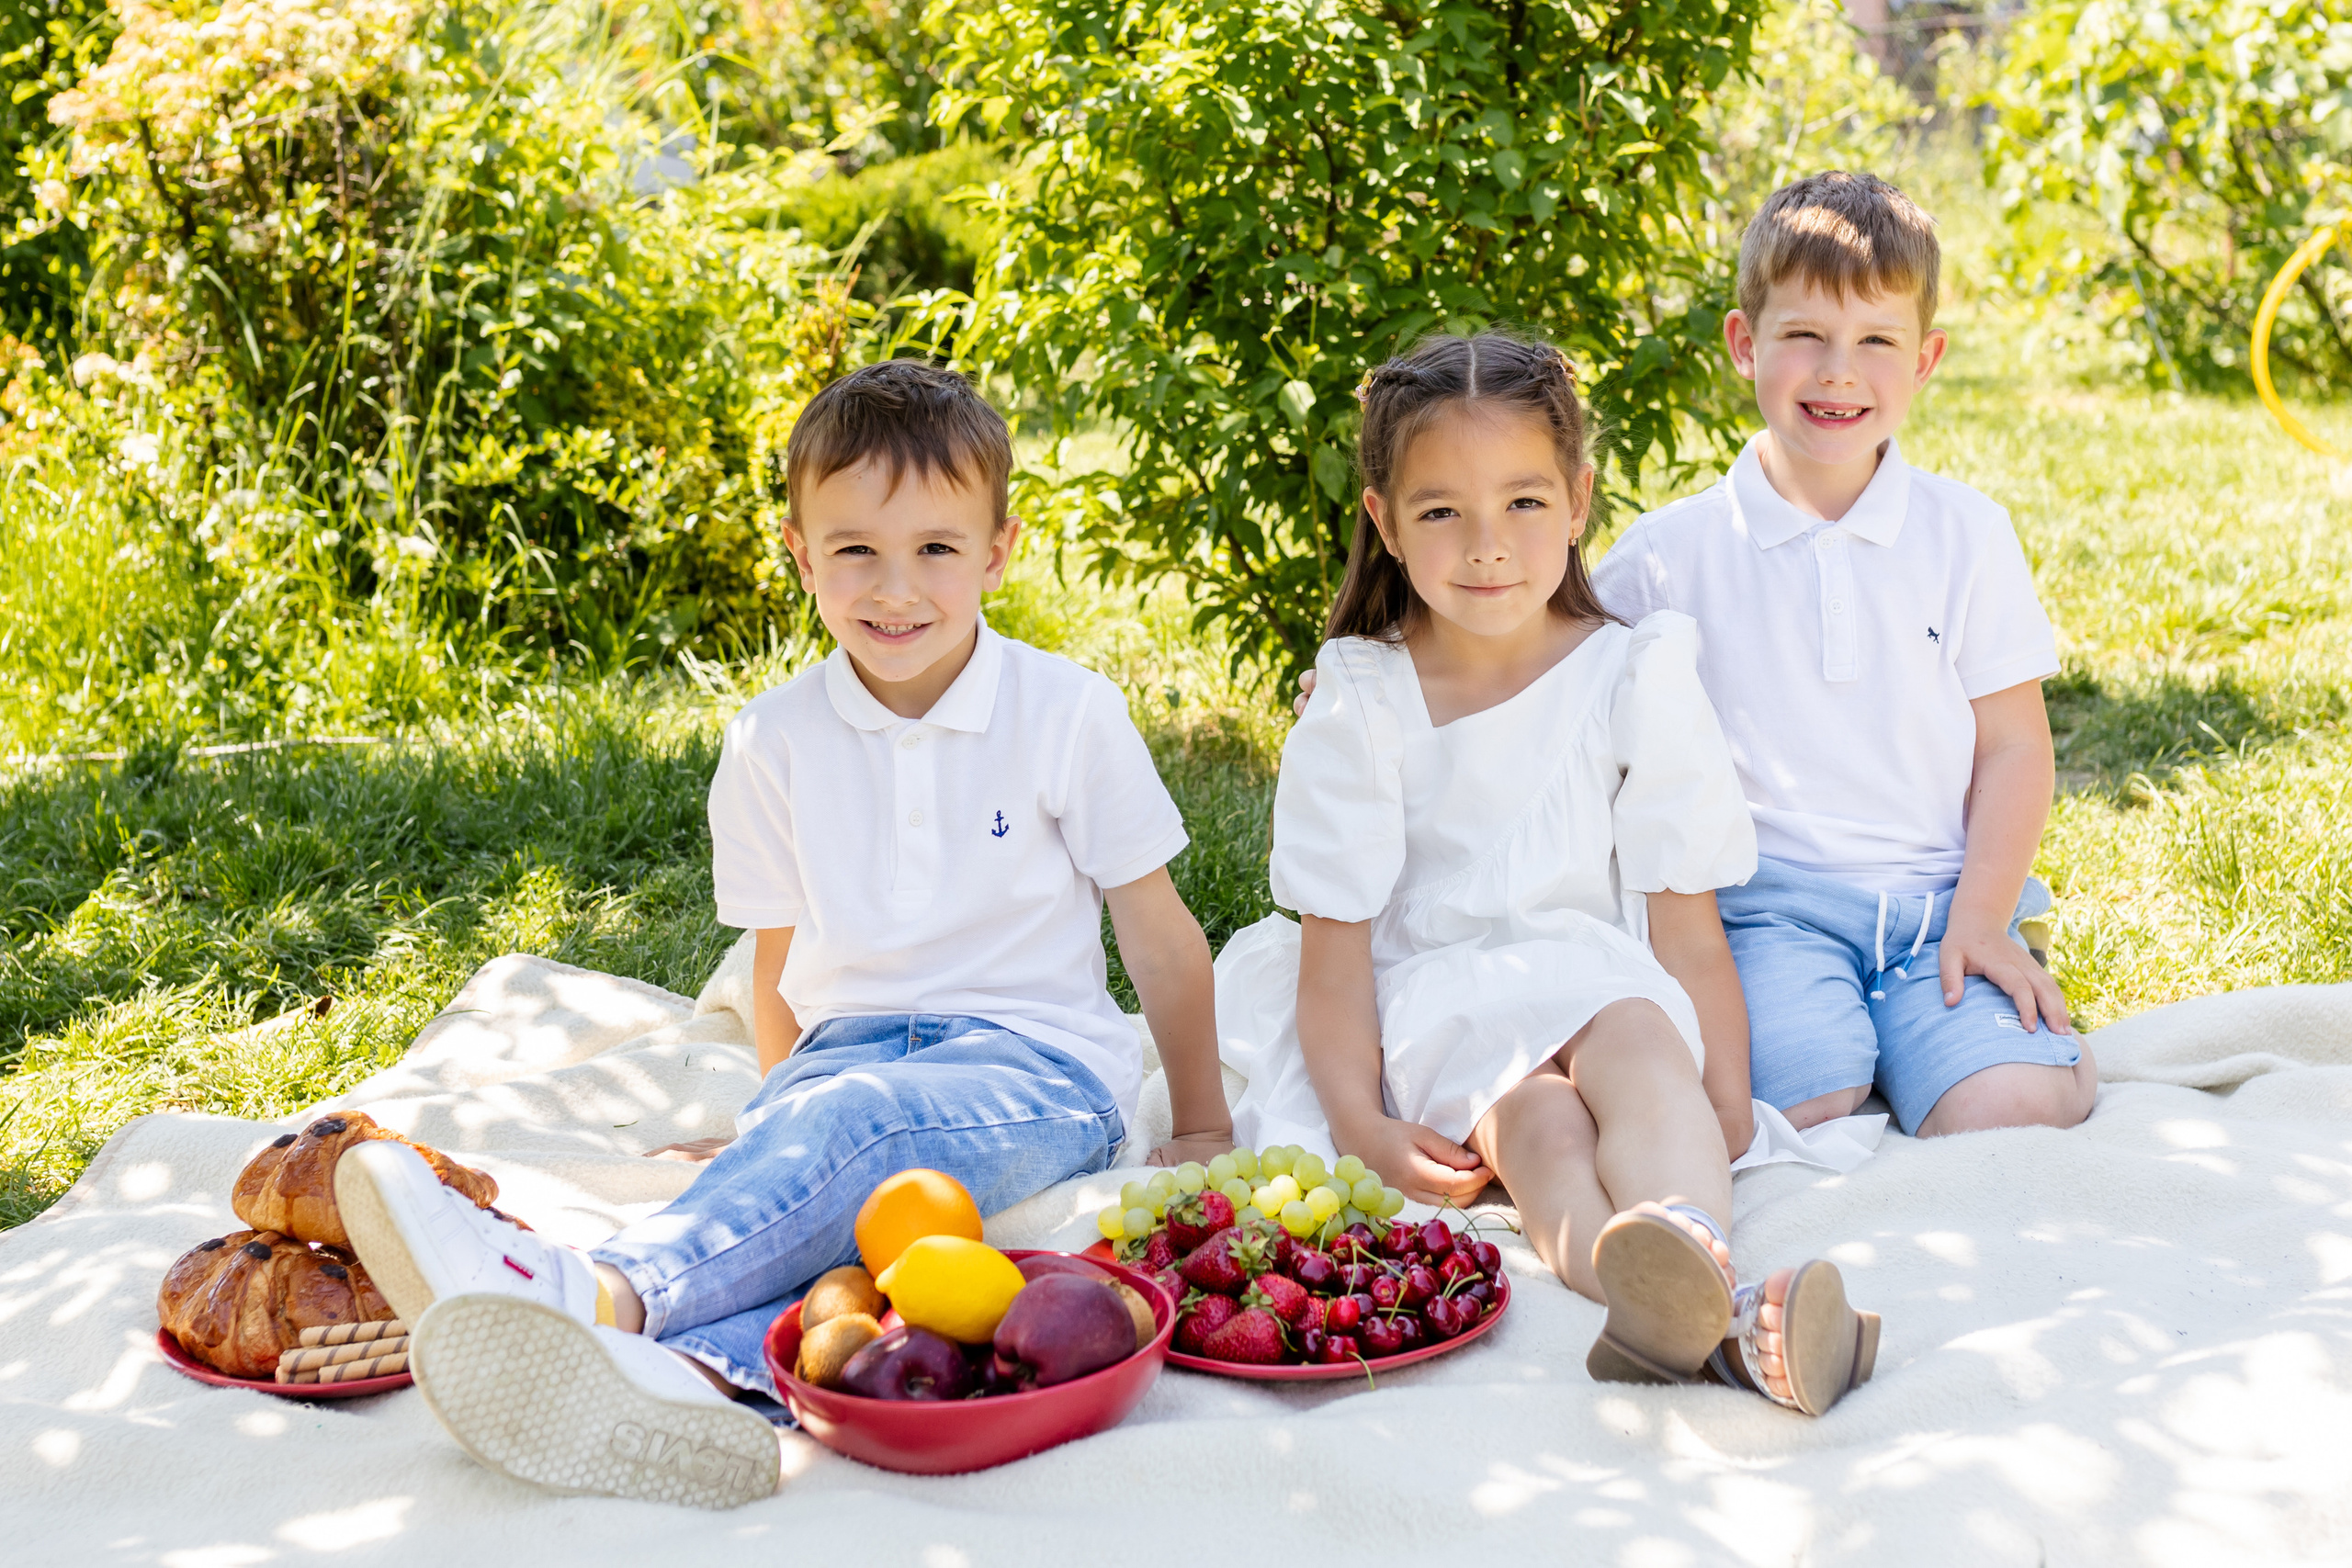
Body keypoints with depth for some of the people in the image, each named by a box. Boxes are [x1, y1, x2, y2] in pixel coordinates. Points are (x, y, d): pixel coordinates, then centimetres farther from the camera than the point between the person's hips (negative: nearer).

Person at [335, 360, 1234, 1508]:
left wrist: (1203, 1131, 12)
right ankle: (710, 1369, -63)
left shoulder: (1070, 712, -2)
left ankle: (614, 1290, -59)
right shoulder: (775, 743, 5)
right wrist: (787, 1117, 11)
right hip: (853, 1055, 3)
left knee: (860, 1123, -37)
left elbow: (1160, 937, 6)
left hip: (1035, 1063, -3)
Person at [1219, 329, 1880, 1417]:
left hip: (1596, 973, 1)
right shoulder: (1359, 707, 3)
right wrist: (1363, 1123, -13)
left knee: (1639, 1046, -35)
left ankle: (1693, 1260, -65)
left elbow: (1683, 914, 3)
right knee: (1536, 1119, -33)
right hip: (1433, 1006, -1)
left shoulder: (1635, 677, 5)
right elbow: (1337, 936, 0)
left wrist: (1723, 1101, -7)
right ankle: (1710, 1316, -64)